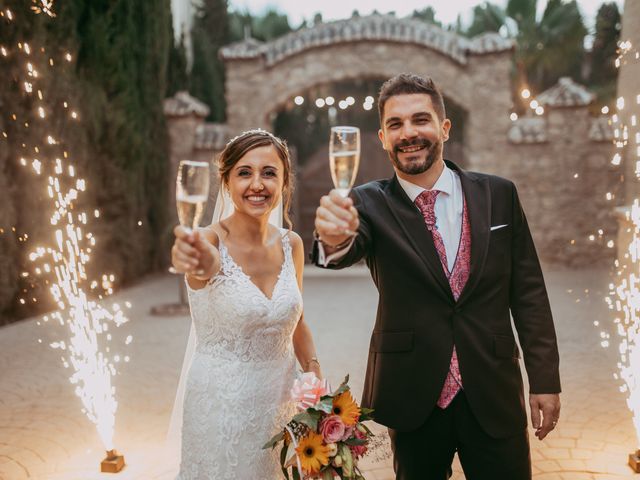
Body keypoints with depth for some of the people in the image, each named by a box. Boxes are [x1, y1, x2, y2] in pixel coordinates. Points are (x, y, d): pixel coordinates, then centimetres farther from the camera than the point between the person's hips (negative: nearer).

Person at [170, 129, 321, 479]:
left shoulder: (291, 244, -2)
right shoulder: (210, 241, -16)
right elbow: (207, 258, -41)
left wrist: (317, 381, -2)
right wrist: (199, 262, -64)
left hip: (280, 400, 4)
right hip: (222, 405, -4)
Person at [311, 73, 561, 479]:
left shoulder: (499, 195, 0)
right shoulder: (372, 203, -4)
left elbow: (529, 293, 3)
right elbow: (351, 248, -26)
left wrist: (545, 380, 2)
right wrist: (336, 238, -49)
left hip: (493, 395, 1)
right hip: (414, 397, -1)